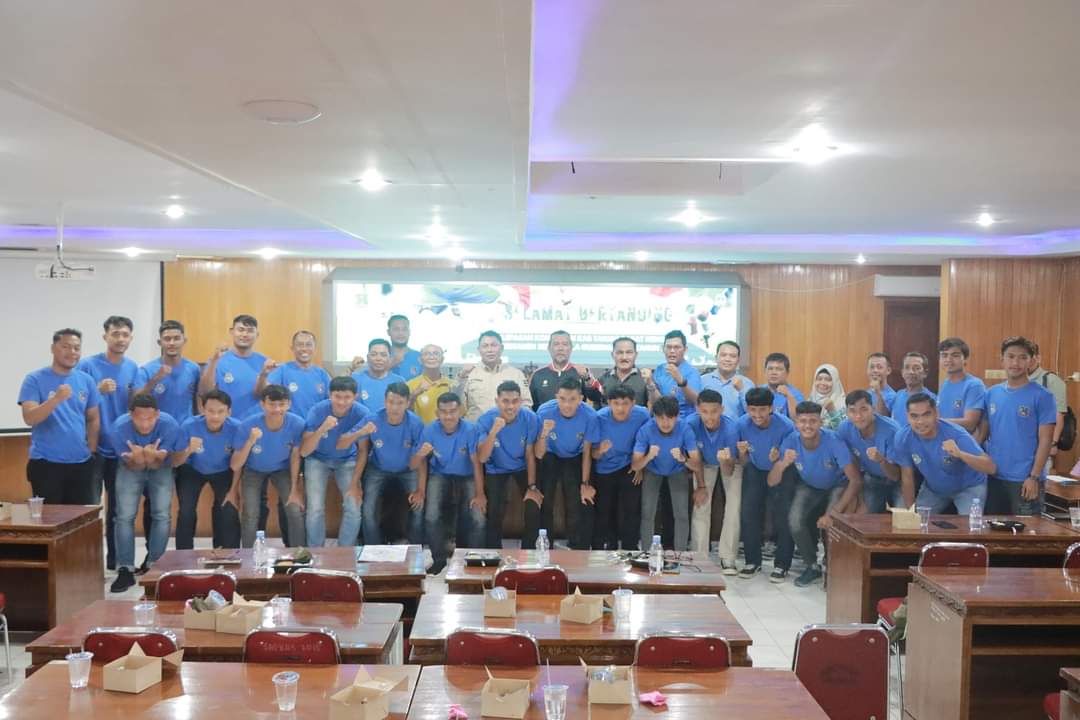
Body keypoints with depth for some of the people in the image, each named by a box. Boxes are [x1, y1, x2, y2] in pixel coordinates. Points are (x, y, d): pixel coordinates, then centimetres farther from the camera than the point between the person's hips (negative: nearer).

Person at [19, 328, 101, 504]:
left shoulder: (87, 381, 7)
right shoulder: (35, 380, -4)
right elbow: (29, 418, -15)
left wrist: (91, 450, 7)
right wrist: (56, 399, -29)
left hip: (81, 463, 4)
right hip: (46, 464, -4)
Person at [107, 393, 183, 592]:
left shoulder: (170, 425, -33)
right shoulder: (118, 428, -32)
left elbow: (158, 463, -25)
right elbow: (132, 465, -23)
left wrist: (151, 457, -49)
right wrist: (137, 459, -48)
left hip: (160, 468, 0)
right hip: (130, 468, 0)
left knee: (162, 516, -8)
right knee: (125, 516, -10)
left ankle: (152, 566, 9)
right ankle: (125, 570, -1)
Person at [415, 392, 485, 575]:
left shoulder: (470, 429, -16)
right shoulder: (429, 430, -11)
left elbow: (476, 463, -15)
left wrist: (480, 494, -19)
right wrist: (421, 454, -33)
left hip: (466, 477, -1)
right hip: (440, 476, 1)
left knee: (477, 520, -21)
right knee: (432, 517, -24)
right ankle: (439, 559, 1)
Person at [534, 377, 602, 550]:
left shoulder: (589, 416, -29)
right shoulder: (544, 411, -30)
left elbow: (587, 453, -12)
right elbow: (539, 455, -25)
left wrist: (585, 484, -7)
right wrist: (544, 434, -44)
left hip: (575, 459, 0)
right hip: (549, 457, 0)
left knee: (578, 509, -4)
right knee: (543, 506, -4)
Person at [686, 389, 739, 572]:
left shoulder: (730, 429, -37)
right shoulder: (691, 423, -34)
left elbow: (729, 472, -31)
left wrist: (724, 461, -53)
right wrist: (701, 486, -12)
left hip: (730, 464, -1)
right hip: (705, 463, 1)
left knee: (734, 506, -13)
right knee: (700, 506, -8)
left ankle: (727, 559, -4)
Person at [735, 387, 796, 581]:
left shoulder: (786, 426, -29)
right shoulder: (741, 424, -21)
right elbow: (744, 464, -10)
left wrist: (778, 459, -38)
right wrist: (742, 454, -32)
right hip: (756, 470, 3)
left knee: (783, 516, -12)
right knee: (748, 513, -4)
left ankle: (782, 564, 5)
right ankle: (752, 561, 14)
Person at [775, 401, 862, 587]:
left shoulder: (833, 441, -32)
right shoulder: (790, 442, -24)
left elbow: (856, 480, -33)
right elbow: (772, 482, -24)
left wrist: (835, 512, -39)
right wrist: (783, 464, -46)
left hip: (837, 486, -2)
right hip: (809, 487, 2)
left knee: (831, 523, -27)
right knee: (795, 521, -23)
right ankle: (813, 566, 4)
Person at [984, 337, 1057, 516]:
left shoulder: (1042, 396, -6)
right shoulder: (991, 394, 7)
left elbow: (1045, 440, -9)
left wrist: (1034, 477, -14)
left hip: (1024, 480, -4)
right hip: (993, 477, 4)